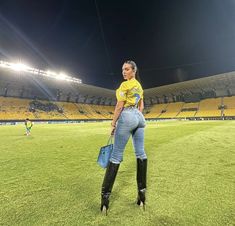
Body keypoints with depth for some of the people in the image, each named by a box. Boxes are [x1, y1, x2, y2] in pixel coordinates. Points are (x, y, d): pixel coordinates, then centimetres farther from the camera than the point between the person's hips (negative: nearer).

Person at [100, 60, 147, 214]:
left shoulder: (125, 84, -6)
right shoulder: (139, 86, 20)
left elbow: (119, 106, -11)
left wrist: (113, 123, -7)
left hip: (127, 117, -8)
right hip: (139, 117, 9)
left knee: (116, 155, -6)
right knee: (141, 153, 7)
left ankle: (105, 195, 2)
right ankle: (142, 192, 16)